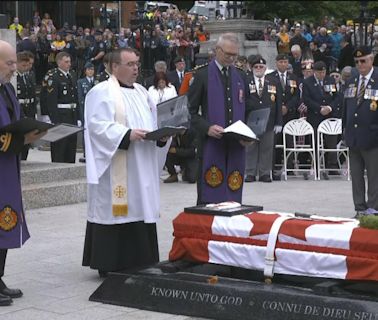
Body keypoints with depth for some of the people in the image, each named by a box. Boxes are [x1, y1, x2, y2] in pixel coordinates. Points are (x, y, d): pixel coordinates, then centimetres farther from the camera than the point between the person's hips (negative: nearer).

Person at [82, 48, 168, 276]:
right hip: (115, 169, -8)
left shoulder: (142, 92, 19)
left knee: (140, 209, 8)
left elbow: (153, 122, 21)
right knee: (115, 212, -6)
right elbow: (98, 126, -16)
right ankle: (109, 265, 1)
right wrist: (127, 135, -25)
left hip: (142, 167, 8)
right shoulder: (102, 92, -6)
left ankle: (137, 261, 16)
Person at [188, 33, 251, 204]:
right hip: (210, 145, -4)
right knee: (209, 198, -5)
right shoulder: (202, 75, 1)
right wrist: (207, 128, -17)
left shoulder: (240, 77, 16)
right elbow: (191, 111, 0)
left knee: (232, 199, 5)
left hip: (236, 145, 4)